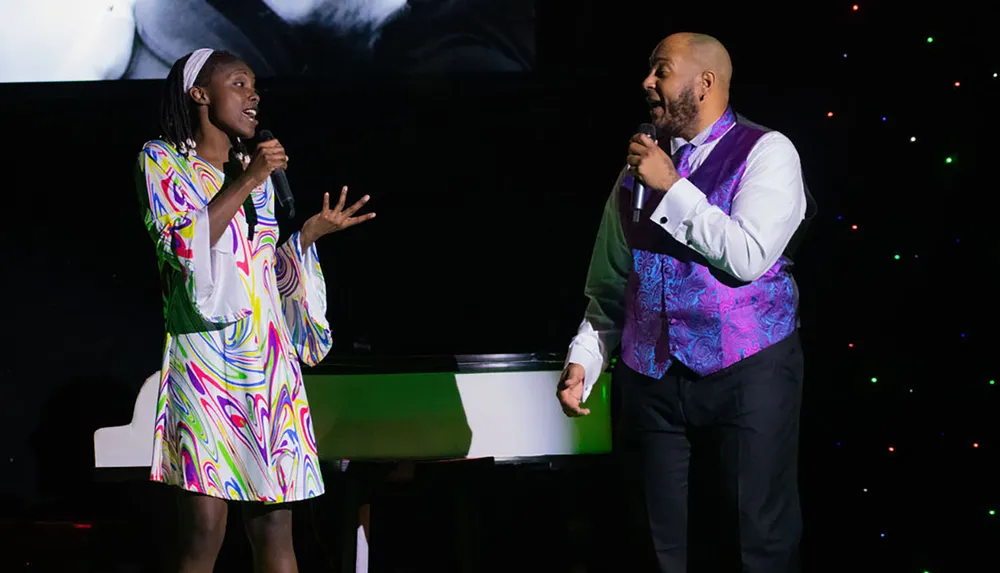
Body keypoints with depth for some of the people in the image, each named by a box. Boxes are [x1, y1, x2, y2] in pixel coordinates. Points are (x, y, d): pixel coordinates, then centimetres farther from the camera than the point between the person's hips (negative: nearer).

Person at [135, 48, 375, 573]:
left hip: (269, 360, 5)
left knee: (274, 529, 1)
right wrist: (245, 184, -11)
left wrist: (312, 232, 11)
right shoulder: (162, 161, 3)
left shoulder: (258, 174, 19)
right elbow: (182, 247, -12)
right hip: (206, 354, -5)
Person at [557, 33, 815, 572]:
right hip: (649, 381, 5)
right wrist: (583, 359, 3)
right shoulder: (641, 162, 12)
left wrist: (671, 188, -13)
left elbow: (748, 256, -18)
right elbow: (611, 286, 15)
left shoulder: (765, 153, -3)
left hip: (746, 376, -5)